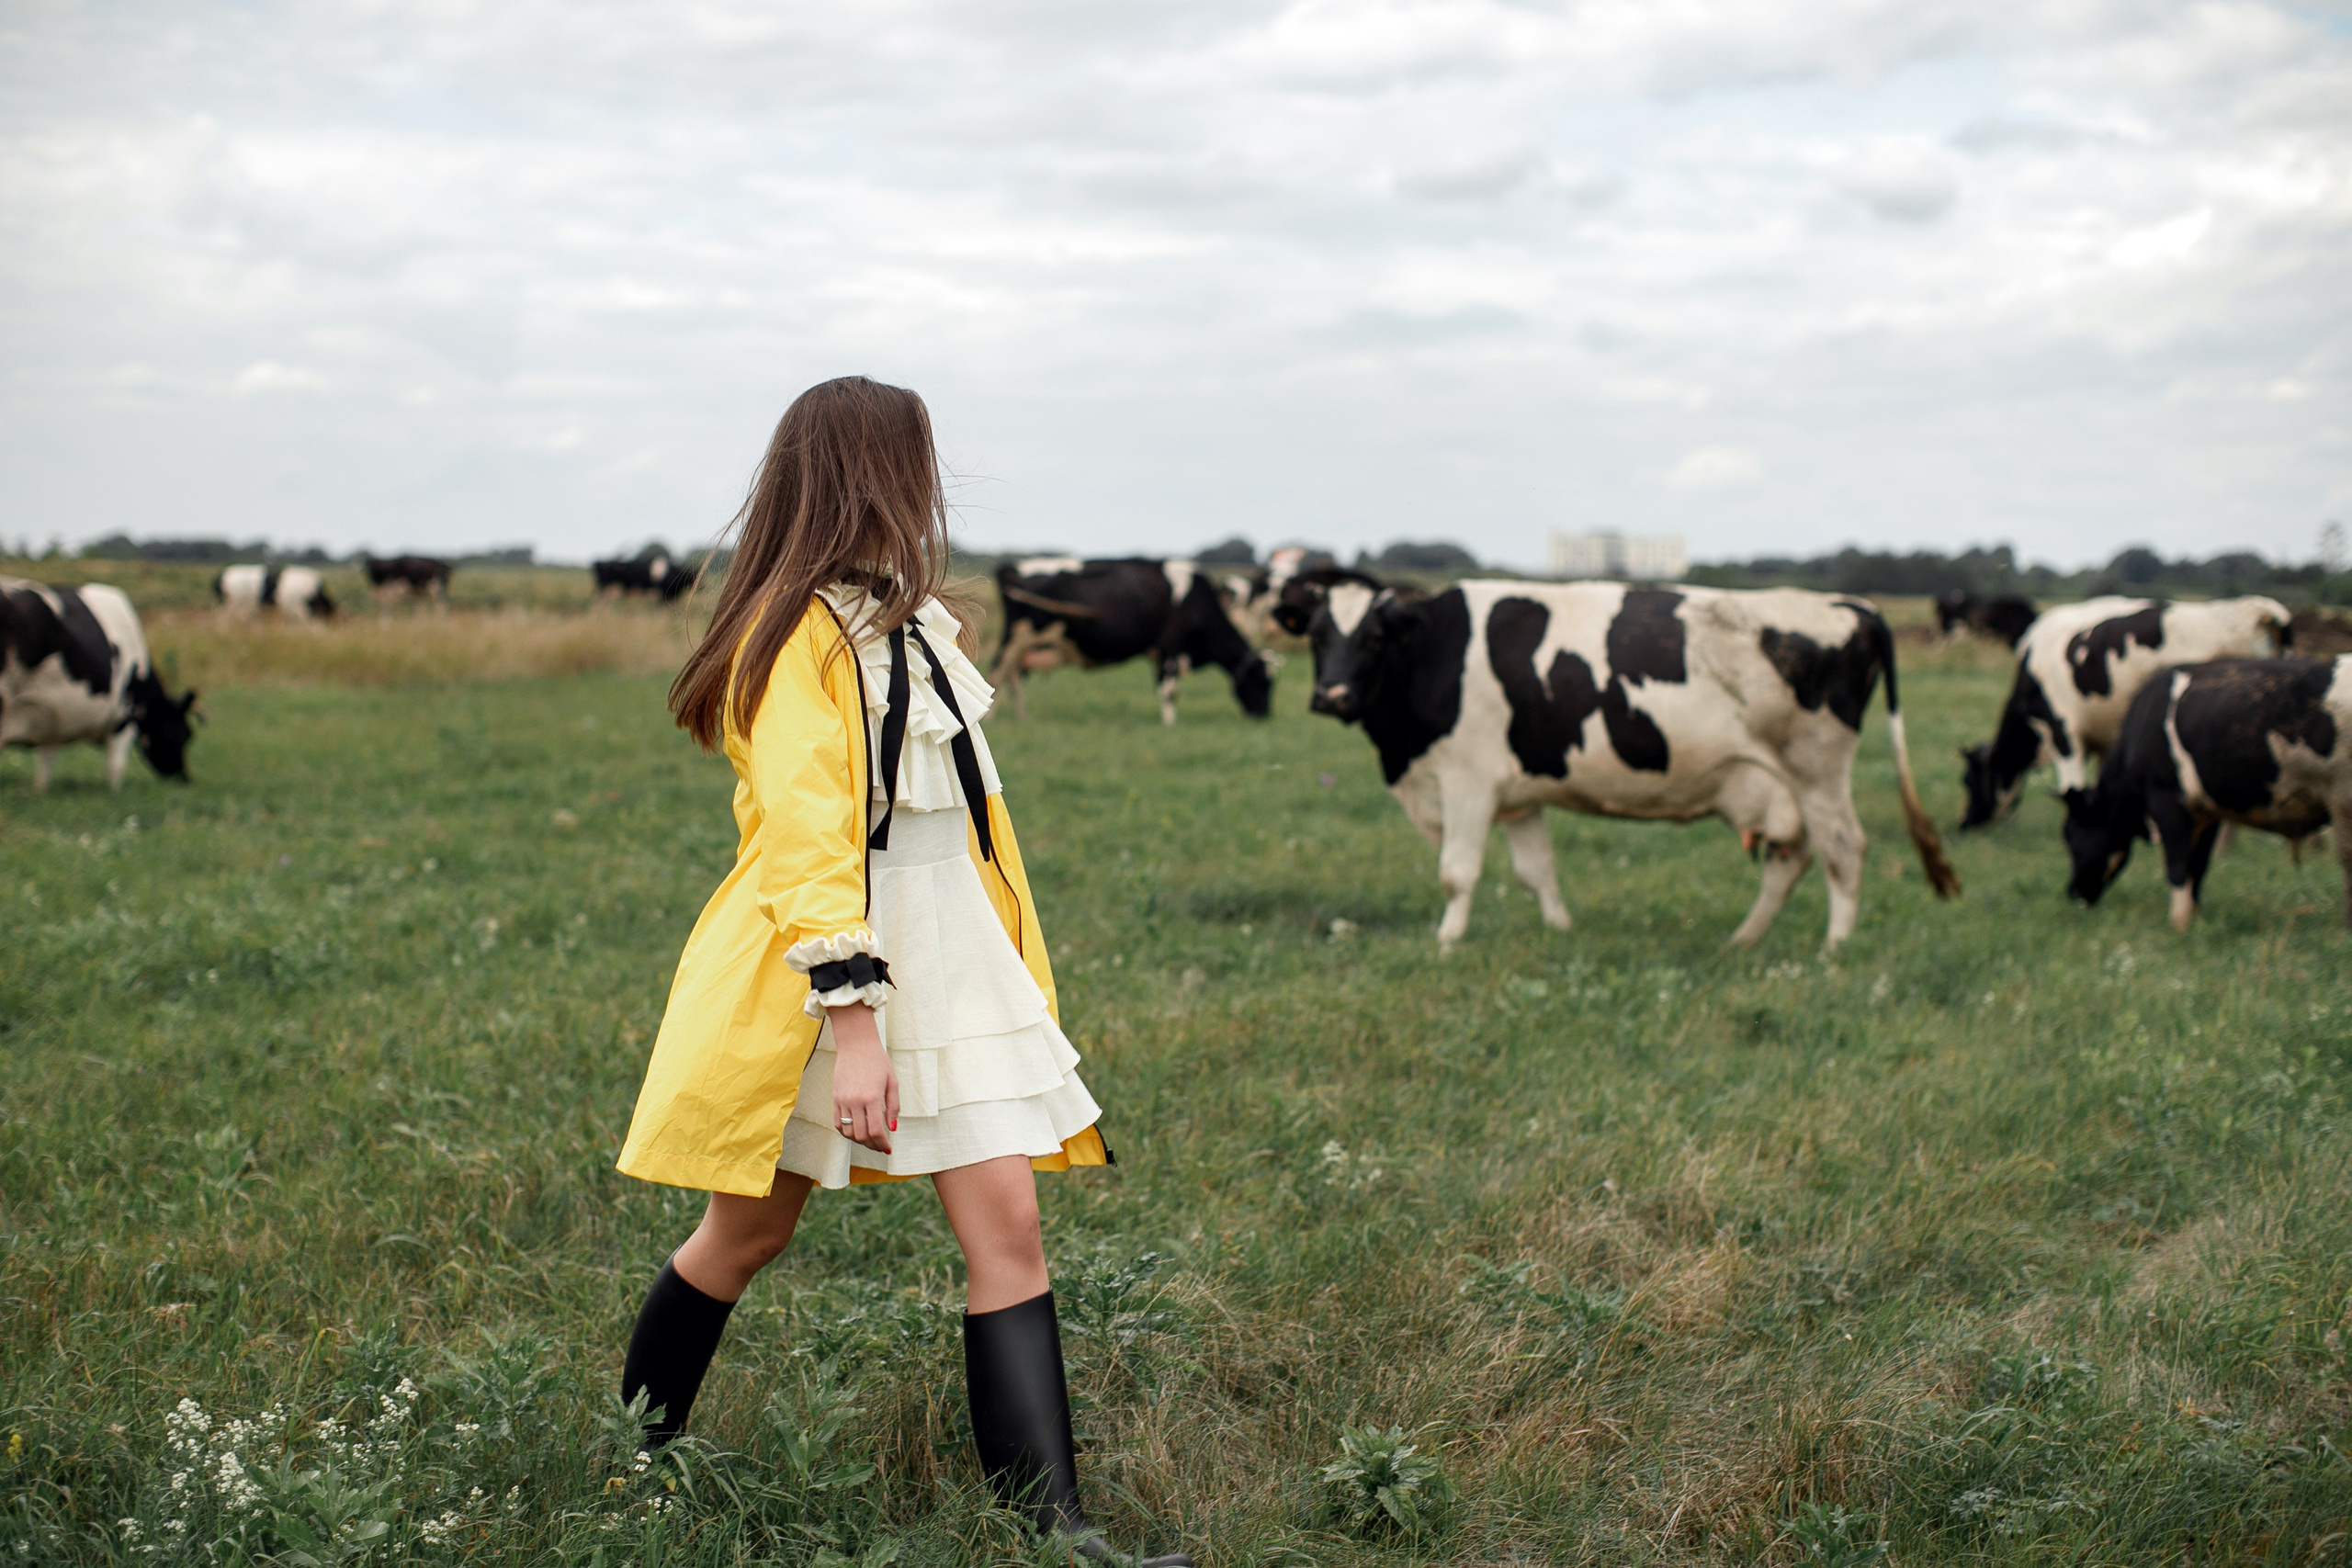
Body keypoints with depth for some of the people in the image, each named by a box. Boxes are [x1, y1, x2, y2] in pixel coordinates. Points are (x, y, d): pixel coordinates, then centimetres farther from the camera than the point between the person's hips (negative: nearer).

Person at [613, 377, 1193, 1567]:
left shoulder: (909, 622, 14)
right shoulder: (801, 630, -14)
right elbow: (804, 835, -22)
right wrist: (851, 1020, -27)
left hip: (949, 955, 7)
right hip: (823, 961, -7)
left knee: (1006, 1222, -5)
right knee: (752, 1231, 8)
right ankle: (631, 1463, 30)